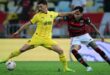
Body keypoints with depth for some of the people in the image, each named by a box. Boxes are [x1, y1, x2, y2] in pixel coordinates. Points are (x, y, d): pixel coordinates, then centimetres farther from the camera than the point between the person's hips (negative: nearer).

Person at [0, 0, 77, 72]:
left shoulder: (52, 14, 5)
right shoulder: (38, 16, -6)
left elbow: (61, 14, 24)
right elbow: (28, 23, 0)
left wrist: (71, 13, 26)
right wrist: (18, 31, 0)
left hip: (47, 39, 3)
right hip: (37, 37, -3)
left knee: (60, 51, -8)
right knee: (22, 49, -11)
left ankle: (65, 68, 5)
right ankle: (7, 59, 3)